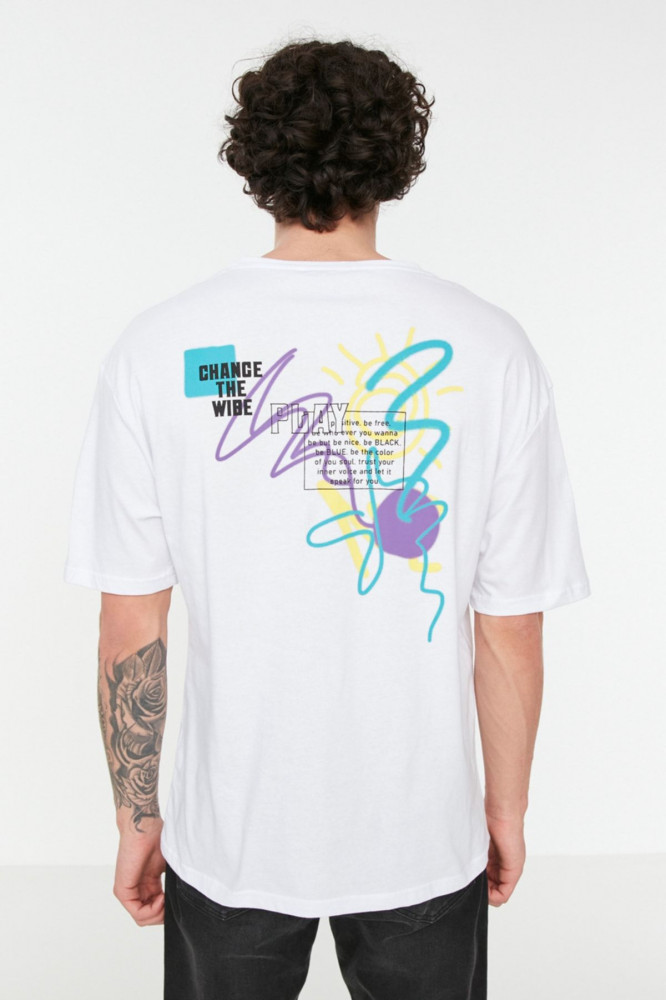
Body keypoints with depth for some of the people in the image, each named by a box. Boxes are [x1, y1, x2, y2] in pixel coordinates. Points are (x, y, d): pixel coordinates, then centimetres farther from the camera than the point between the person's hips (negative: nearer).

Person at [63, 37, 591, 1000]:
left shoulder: (158, 349, -11)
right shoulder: (491, 350, -12)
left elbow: (131, 628, -8)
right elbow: (510, 633, -8)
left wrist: (137, 818, 6)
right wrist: (508, 806, 8)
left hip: (231, 837, 1)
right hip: (424, 832, 0)